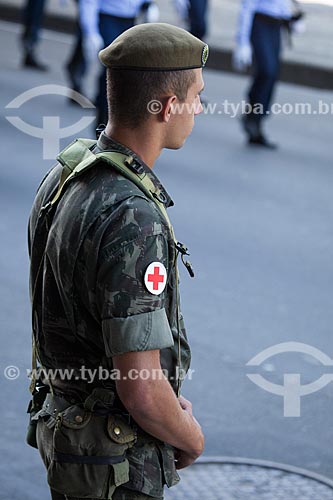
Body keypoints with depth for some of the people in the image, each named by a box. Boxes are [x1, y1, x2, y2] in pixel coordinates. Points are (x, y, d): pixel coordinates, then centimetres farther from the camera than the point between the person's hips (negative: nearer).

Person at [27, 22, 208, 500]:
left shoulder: (65, 174, 0)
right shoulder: (132, 220, -30)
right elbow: (141, 392, -30)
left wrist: (169, 397, 12)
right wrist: (191, 438, -9)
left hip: (63, 419, 9)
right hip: (114, 459, -9)